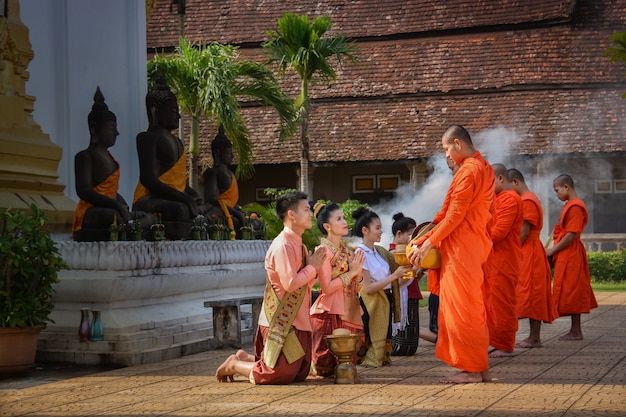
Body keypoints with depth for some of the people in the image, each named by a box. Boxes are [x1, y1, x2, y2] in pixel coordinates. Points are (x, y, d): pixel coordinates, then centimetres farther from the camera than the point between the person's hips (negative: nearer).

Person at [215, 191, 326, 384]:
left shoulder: (299, 245, 14)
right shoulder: (283, 245, -16)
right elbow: (290, 283, -25)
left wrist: (315, 267, -2)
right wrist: (312, 268, -11)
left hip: (298, 321, 10)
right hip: (281, 322, -10)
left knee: (300, 373, 15)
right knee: (281, 374, -13)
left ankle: (246, 358, 23)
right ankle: (234, 365, 9)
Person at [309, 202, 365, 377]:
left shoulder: (346, 251, 14)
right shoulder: (323, 250, -9)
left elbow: (357, 288, 14)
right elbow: (327, 287, -18)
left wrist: (358, 271, -5)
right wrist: (351, 272, -12)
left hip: (349, 313, 8)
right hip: (331, 314, -8)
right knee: (327, 367, -4)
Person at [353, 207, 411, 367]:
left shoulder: (380, 251, 11)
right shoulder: (360, 253, -12)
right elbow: (368, 288, -18)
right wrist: (395, 275, -21)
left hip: (385, 301, 7)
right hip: (371, 304, -7)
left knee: (384, 335, 9)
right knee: (371, 338, -5)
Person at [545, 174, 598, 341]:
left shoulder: (575, 207, -15)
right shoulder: (570, 205, 17)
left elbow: (571, 235, -21)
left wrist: (553, 250, -15)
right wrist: (555, 250, 10)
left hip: (570, 256, -10)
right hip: (566, 256, 10)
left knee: (571, 291, -6)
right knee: (572, 294, 11)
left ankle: (575, 331, -2)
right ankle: (575, 330, 15)